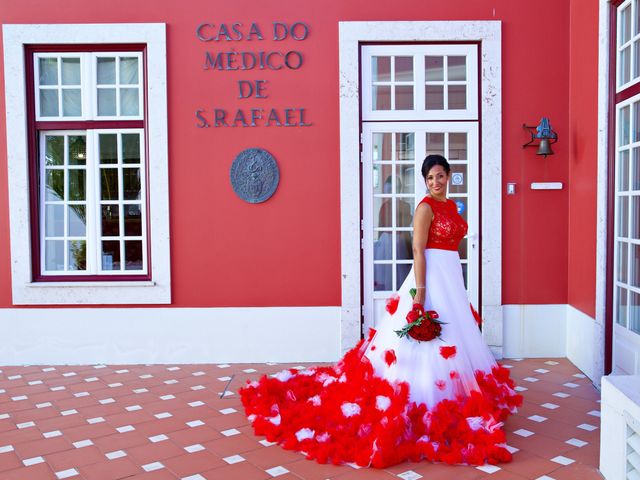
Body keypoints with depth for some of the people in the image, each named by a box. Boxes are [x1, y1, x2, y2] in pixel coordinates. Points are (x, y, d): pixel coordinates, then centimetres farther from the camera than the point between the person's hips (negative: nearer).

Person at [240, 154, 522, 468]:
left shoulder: (451, 205, 14)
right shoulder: (425, 207, -12)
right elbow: (418, 250, -18)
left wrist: (456, 286, 18)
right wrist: (420, 293, -24)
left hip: (452, 277, 9)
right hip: (432, 277, -9)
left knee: (451, 338, 15)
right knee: (433, 340, -6)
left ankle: (446, 399, 28)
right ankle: (423, 402, 5)